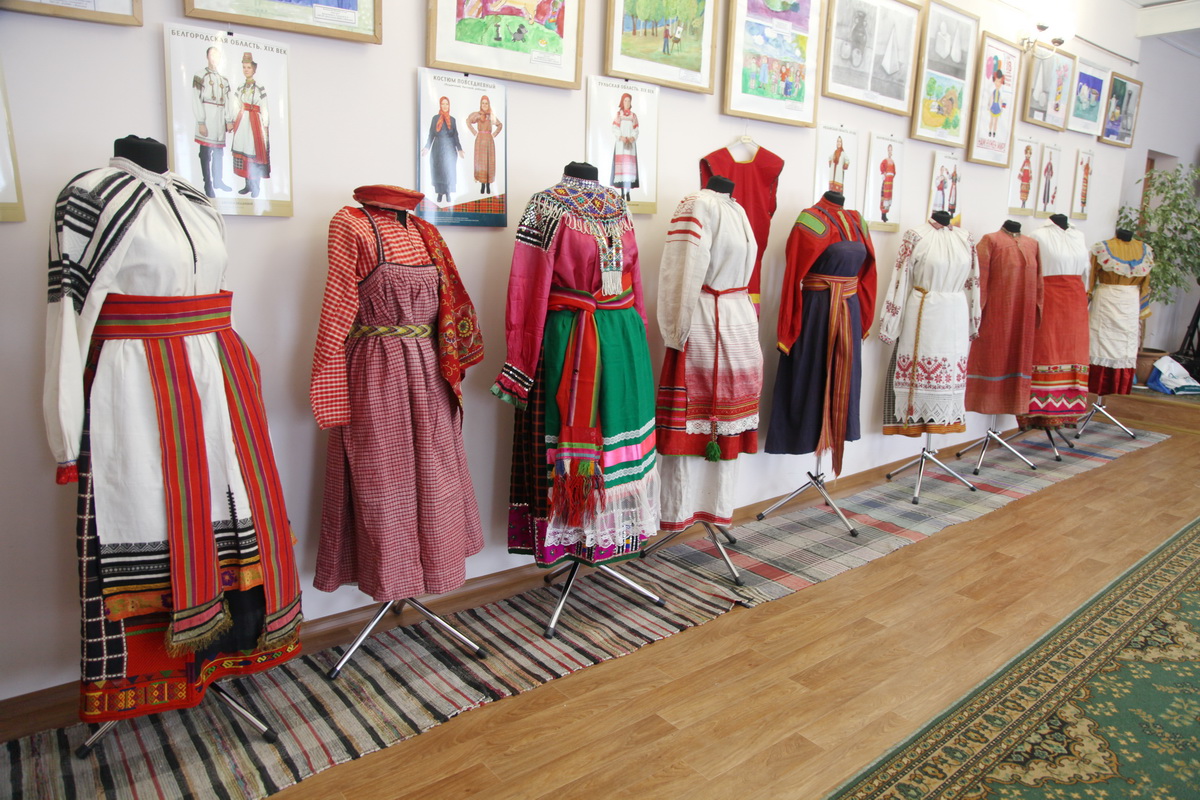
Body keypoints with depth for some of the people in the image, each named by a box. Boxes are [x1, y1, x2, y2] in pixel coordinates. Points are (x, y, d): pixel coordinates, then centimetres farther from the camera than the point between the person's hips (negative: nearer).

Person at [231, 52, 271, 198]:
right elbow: (239, 108, 17)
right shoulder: (240, 88, 13)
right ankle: (248, 185, 12)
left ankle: (255, 187, 1)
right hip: (242, 123, 5)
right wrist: (235, 123, 13)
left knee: (254, 153, -6)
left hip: (255, 122, -5)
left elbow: (264, 110, -5)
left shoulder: (260, 88, -3)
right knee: (243, 152, 4)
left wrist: (265, 128, -9)